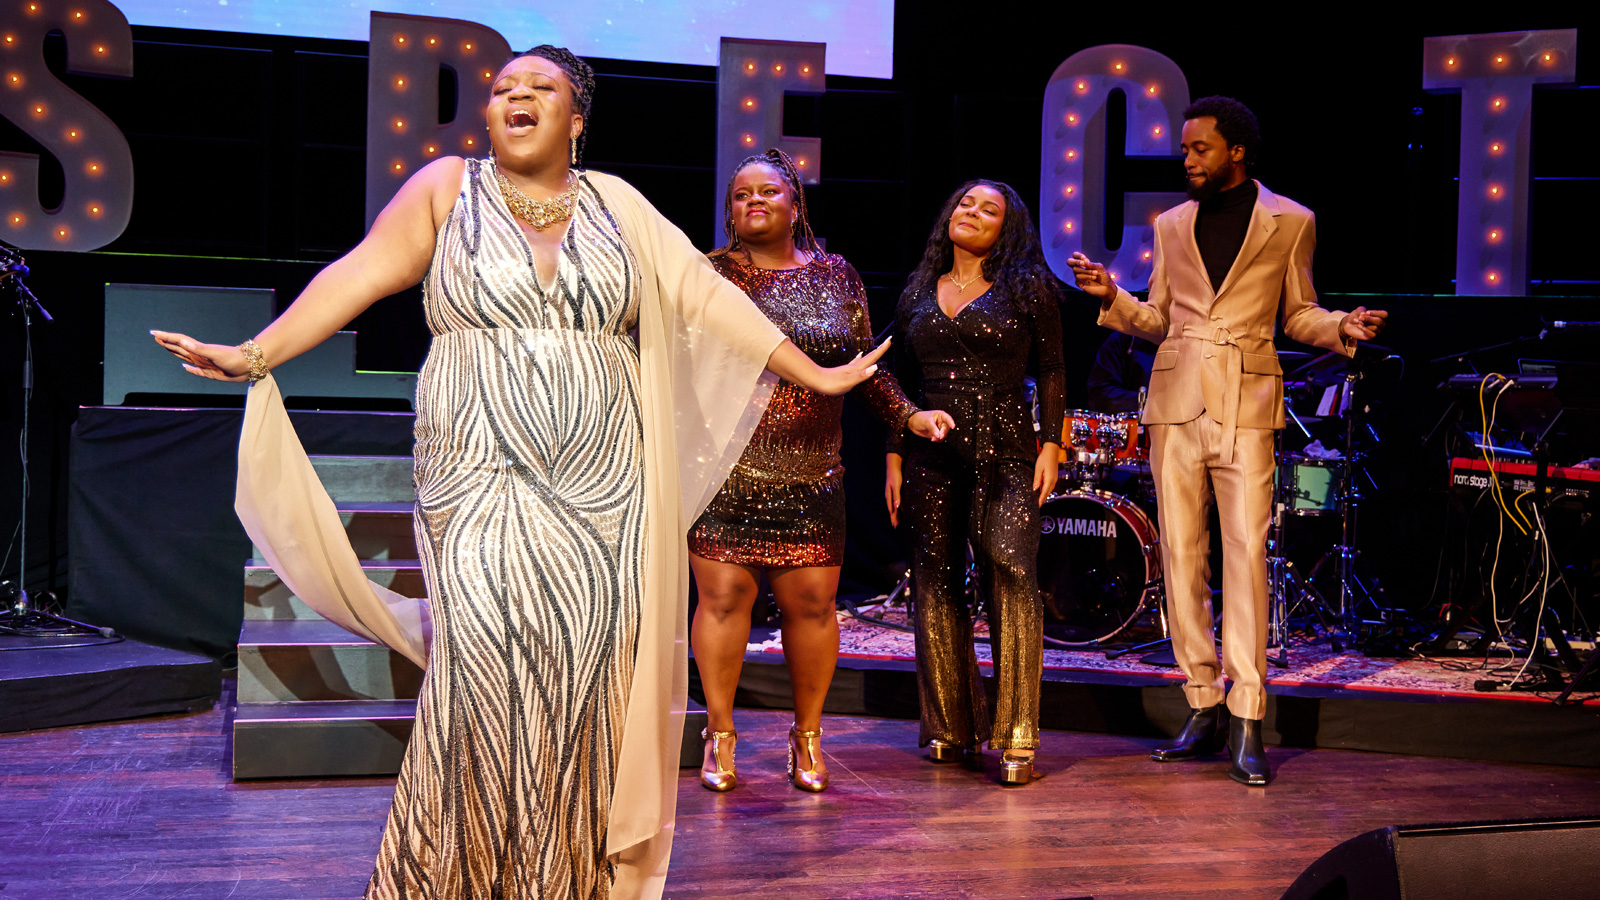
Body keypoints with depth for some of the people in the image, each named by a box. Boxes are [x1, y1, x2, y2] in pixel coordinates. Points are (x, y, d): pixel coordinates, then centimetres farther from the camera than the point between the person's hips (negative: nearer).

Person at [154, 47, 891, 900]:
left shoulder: (615, 203, 12)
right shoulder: (448, 188, 7)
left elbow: (703, 295, 12)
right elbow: (359, 275, 2)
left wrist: (813, 374, 11)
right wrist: (254, 356, -6)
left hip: (603, 484, 2)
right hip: (483, 476, -2)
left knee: (583, 670, 0)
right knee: (489, 660, -13)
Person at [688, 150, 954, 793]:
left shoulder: (836, 277, 12)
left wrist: (909, 414, 6)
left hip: (810, 477, 1)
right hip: (723, 470, -1)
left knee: (811, 602, 1)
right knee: (722, 596, -2)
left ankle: (807, 736, 16)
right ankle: (720, 736, 13)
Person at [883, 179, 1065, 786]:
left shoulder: (1028, 289, 5)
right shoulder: (917, 293, 15)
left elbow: (1052, 373, 4)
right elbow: (902, 382, 17)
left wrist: (1050, 446, -5)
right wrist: (894, 456, 11)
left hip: (1005, 454, -4)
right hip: (929, 457, 4)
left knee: (1012, 575, -13)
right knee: (936, 582, 4)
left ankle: (1016, 737, -12)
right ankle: (951, 729, 16)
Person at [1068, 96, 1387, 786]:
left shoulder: (1289, 222, 6)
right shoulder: (1172, 224, 14)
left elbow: (1297, 315, 11)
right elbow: (1156, 319, 16)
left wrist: (1342, 326, -9)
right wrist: (1112, 297, -2)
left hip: (1245, 404, -3)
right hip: (1175, 398, 4)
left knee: (1246, 552, -11)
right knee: (1180, 554, 3)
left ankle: (1247, 724, -9)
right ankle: (1201, 710, 12)